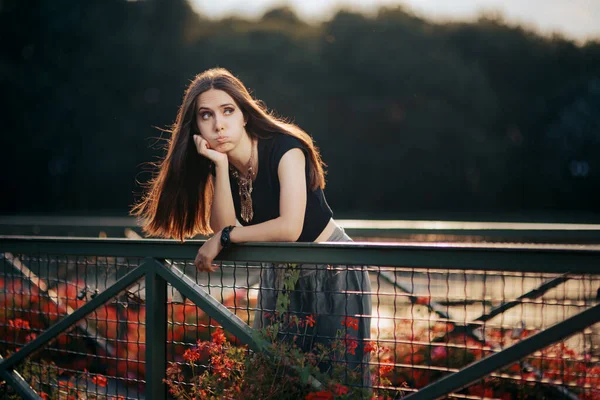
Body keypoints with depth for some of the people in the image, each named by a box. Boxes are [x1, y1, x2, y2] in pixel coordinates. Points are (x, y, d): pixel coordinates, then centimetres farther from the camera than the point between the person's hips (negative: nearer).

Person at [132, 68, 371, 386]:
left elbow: (290, 228, -33)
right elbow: (224, 227, -16)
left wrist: (224, 239, -25)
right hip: (279, 275, 6)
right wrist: (220, 166, -24)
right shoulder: (220, 164, -4)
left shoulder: (285, 149, -23)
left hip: (332, 273, -6)